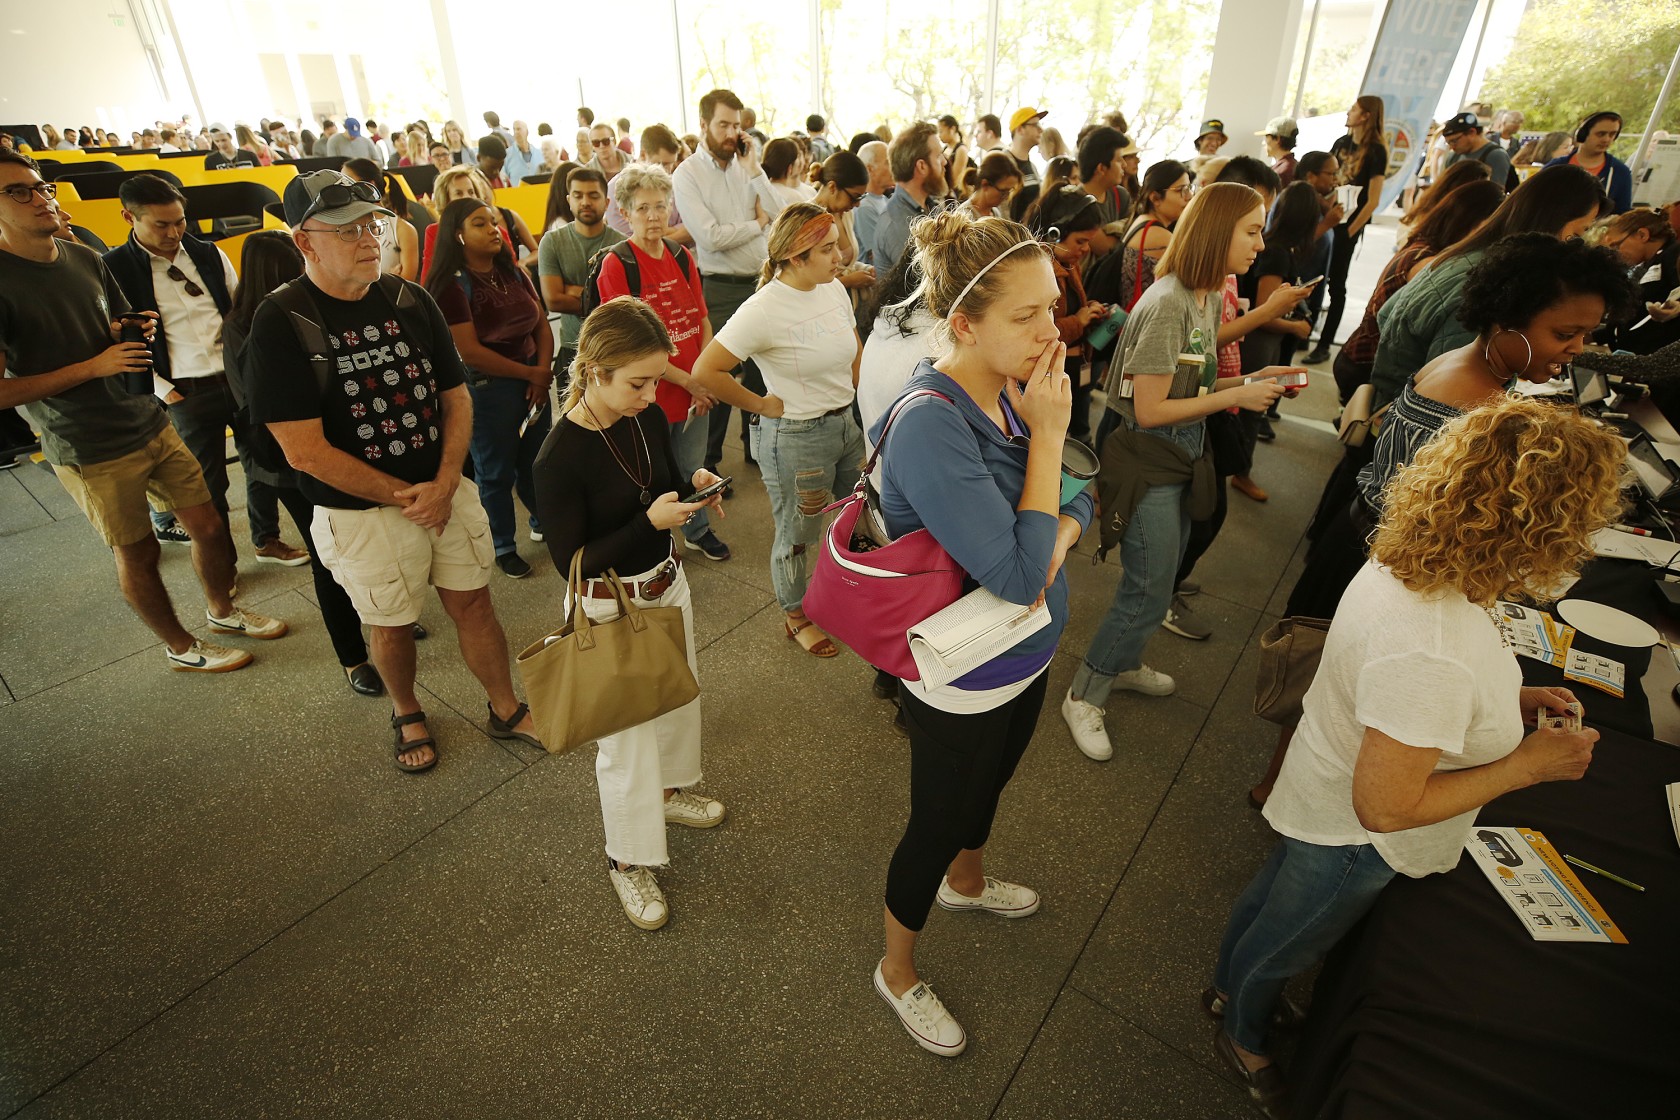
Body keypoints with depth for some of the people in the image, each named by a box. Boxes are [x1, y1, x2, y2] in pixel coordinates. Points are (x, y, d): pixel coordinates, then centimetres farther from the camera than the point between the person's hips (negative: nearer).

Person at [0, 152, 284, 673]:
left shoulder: (86, 259, 7)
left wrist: (138, 328, -2)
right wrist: (93, 366, -19)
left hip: (152, 424, 6)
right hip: (91, 453, -6)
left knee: (209, 526, 10)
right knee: (137, 554, 8)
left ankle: (222, 609, 35)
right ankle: (181, 647, 27)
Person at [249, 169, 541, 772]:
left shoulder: (409, 300, 0)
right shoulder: (281, 321, -14)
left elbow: (456, 397, 3)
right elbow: (305, 451, -17)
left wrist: (445, 483, -11)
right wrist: (404, 497, -15)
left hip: (446, 491, 4)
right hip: (361, 512, -3)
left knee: (473, 604, 12)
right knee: (391, 624, 14)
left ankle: (506, 711, 32)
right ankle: (407, 713, 42)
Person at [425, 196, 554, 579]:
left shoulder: (513, 273, 8)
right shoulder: (451, 285, -13)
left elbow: (541, 324, 7)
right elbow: (469, 351, -19)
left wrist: (544, 370, -8)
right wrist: (529, 373, -14)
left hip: (533, 381, 6)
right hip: (486, 387, -6)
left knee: (535, 460, 18)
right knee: (496, 471, 8)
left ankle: (544, 523, 41)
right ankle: (504, 547, 26)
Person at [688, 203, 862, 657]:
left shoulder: (835, 289, 1)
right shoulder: (764, 309, -21)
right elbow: (706, 372, -23)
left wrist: (858, 398, 8)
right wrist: (762, 405, -14)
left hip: (847, 423, 7)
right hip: (795, 436, -7)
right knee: (797, 536, 11)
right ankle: (796, 618, 34)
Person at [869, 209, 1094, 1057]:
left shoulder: (1016, 388, -9)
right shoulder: (930, 424, -32)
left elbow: (1084, 494, 2)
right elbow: (1018, 576, -34)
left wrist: (1061, 534, -21)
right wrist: (1048, 434, -29)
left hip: (1026, 655, 8)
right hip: (961, 680, -7)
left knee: (989, 780, 32)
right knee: (935, 824, 15)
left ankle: (965, 882, 64)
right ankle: (897, 972, 44)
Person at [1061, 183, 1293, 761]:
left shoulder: (1210, 297, 7)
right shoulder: (1167, 305, -22)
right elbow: (1149, 410, -22)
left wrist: (1247, 382, -2)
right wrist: (1235, 396, -18)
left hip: (1183, 454, 9)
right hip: (1150, 459, -9)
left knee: (1160, 577, 20)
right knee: (1149, 592, -3)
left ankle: (1125, 664, 41)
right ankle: (1083, 697, 14)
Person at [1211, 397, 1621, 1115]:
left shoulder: (1404, 562, -15)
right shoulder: (1434, 653, -42)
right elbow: (1384, 807, -31)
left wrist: (1508, 698, -2)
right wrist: (1526, 766, -22)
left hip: (1324, 804, 8)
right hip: (1353, 841, -8)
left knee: (1268, 895, 32)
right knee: (1282, 944, 22)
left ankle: (1230, 989, 61)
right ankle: (1243, 1041, 53)